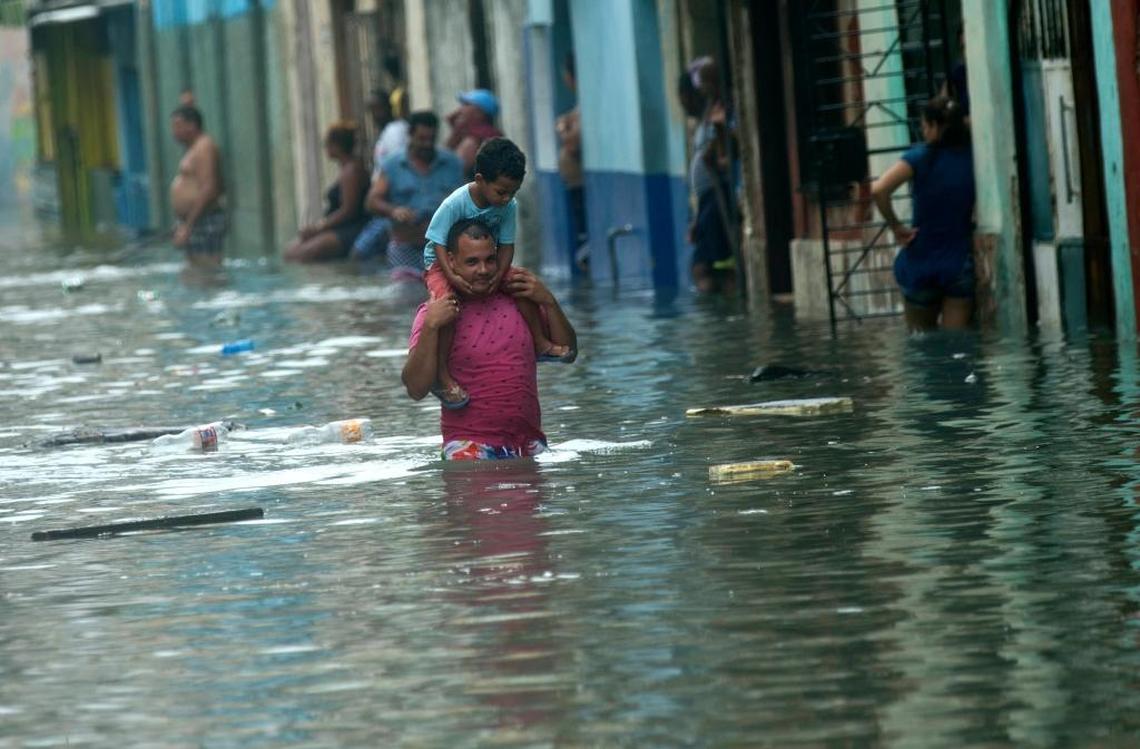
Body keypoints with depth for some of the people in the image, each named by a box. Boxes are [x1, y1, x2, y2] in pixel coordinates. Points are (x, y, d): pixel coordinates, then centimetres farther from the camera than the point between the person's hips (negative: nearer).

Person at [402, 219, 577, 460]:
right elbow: (416, 390, -10)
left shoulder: (517, 298, 9)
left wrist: (548, 302, 0)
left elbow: (567, 352, 13)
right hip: (470, 442, -5)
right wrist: (430, 327, -19)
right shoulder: (435, 312, -1)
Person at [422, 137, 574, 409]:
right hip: (441, 264, -5)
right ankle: (442, 378, -28)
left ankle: (540, 343, 7)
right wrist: (453, 277, -38)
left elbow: (506, 244, -8)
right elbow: (439, 245, -24)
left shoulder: (509, 206, -13)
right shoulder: (454, 205, -28)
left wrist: (498, 275, -26)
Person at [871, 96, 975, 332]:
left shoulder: (921, 156, -9)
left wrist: (896, 226, -11)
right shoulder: (974, 160, -2)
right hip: (961, 265, 1)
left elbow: (878, 190, -23)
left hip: (921, 264, -1)